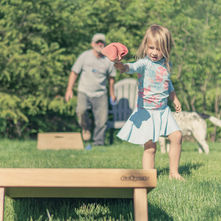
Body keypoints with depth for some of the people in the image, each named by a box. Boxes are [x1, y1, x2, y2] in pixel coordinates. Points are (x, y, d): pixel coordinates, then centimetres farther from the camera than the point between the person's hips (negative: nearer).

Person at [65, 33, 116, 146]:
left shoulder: (108, 60, 3)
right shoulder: (85, 56, -1)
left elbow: (111, 76, 18)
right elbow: (74, 72, 4)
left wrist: (112, 93, 23)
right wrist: (69, 89, -2)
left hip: (100, 94, 2)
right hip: (84, 92, -2)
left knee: (102, 120, -5)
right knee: (81, 110, -28)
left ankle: (98, 143, 11)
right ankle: (86, 128, 3)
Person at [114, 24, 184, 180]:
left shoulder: (165, 65, 6)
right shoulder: (145, 64, -14)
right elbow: (134, 67, -38)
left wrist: (175, 99, 32)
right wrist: (123, 67, -60)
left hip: (163, 110, 6)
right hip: (146, 112, -6)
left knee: (177, 136, 2)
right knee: (150, 147, -6)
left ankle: (173, 172, 17)